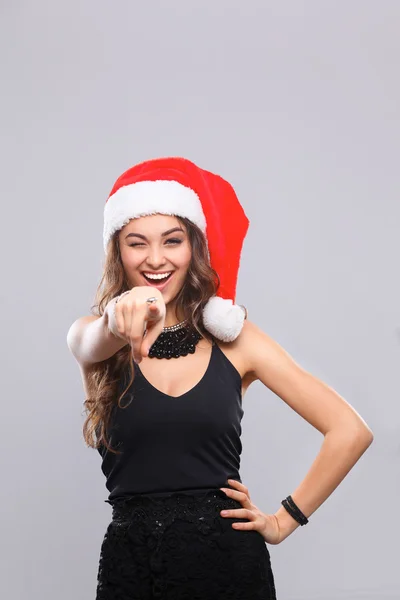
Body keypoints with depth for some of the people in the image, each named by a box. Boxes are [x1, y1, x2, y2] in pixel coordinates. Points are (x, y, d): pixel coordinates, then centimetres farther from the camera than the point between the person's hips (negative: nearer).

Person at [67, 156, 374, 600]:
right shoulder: (89, 338, 1)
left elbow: (351, 431, -1)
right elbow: (93, 344, -26)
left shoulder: (233, 338, -1)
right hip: (130, 560, 1)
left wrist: (284, 520, -2)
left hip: (230, 560, 0)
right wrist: (123, 320, -47)